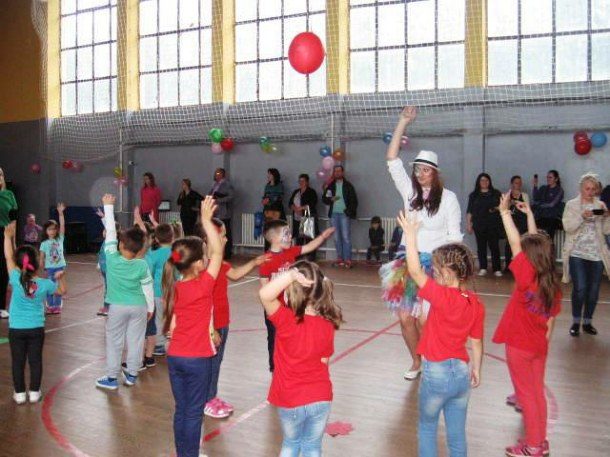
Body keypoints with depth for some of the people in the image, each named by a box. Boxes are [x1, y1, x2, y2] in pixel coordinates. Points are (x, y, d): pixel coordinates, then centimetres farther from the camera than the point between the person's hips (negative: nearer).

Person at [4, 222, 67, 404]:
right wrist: (60, 278, 16)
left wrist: (8, 236, -5)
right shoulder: (45, 284, -12)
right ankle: (34, 392, 17)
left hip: (16, 329, -1)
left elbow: (8, 257, -10)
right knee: (35, 360, 11)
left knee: (18, 361, 10)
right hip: (36, 328, 1)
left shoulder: (16, 280, -18)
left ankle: (20, 393, 18)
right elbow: (62, 291, 6)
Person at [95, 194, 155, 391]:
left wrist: (108, 206, 0)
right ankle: (132, 374, 21)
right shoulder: (142, 265, -10)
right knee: (135, 341, 11)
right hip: (139, 307, 1)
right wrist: (150, 307, 11)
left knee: (114, 342, 8)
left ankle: (112, 378, 13)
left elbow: (110, 232, -7)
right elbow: (148, 288, -3)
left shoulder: (112, 258, -12)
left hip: (118, 307, -1)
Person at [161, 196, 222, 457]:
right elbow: (217, 251, -16)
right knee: (194, 413, 6)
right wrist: (206, 219, -13)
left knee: (181, 410, 16)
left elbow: (172, 326, 6)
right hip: (197, 359, -6)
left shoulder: (174, 289, 2)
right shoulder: (204, 285, -17)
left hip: (175, 356, 6)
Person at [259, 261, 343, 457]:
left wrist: (292, 274, -35)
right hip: (320, 398, 2)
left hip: (290, 400, -2)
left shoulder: (287, 319, -22)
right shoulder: (327, 325, -9)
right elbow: (323, 362, 0)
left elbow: (264, 294, -36)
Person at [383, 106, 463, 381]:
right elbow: (392, 160, -1)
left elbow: (454, 235, 0)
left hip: (434, 263, -3)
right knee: (405, 317, 4)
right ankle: (416, 362, 25)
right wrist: (403, 122, -4)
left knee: (425, 319, -7)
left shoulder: (448, 198, -3)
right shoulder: (409, 191, 5)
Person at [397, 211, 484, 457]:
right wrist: (476, 369, 18)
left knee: (427, 427, 17)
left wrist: (410, 234, -19)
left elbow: (415, 272, -24)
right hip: (462, 373, 6)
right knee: (457, 434, 17)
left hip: (437, 374, -5)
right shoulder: (476, 303, -3)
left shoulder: (443, 297, -22)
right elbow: (477, 342, 4)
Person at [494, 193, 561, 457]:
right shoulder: (554, 284, -7)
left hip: (519, 345, -6)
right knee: (537, 393, 17)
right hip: (540, 345, 6)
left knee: (527, 395, 6)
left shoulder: (527, 277, -22)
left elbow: (515, 242, -20)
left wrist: (505, 211, -12)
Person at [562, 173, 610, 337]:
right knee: (580, 288, -9)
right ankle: (575, 322, 7)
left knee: (593, 290, 6)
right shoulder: (572, 205, 2)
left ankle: (587, 322, 20)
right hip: (577, 253, -3)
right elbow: (567, 227, -8)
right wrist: (582, 217, -21)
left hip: (597, 254, 3)